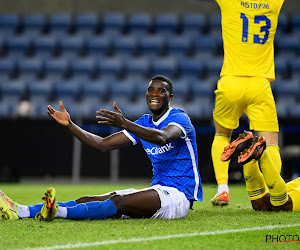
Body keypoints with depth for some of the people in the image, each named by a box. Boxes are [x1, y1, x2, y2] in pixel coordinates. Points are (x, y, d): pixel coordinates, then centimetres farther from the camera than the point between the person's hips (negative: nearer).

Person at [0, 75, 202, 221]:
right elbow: (103, 144, 11)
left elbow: (162, 138, -32)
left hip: (178, 195, -7)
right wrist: (70, 125, -1)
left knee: (119, 202, -32)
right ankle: (20, 211, -25)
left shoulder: (179, 118, -7)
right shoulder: (144, 123, 16)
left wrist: (124, 124, -45)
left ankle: (58, 211, -54)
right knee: (88, 200, -11)